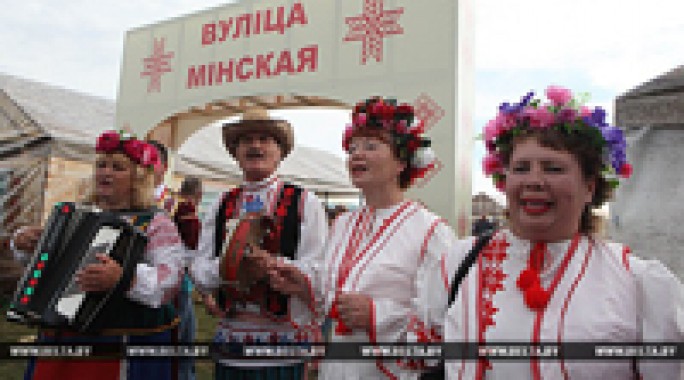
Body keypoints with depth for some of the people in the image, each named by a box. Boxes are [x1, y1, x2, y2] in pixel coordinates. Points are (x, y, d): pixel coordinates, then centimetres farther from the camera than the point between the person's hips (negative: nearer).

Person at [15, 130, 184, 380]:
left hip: (127, 340, -5)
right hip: (58, 334, 6)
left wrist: (122, 277, -36)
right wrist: (26, 244, 3)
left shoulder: (156, 224, -8)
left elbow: (170, 278, -21)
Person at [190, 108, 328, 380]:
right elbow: (199, 270, 5)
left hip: (284, 338, -3)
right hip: (230, 335, 3)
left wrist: (272, 265, -25)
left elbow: (317, 270, -8)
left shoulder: (305, 203, -1)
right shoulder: (220, 207, 10)